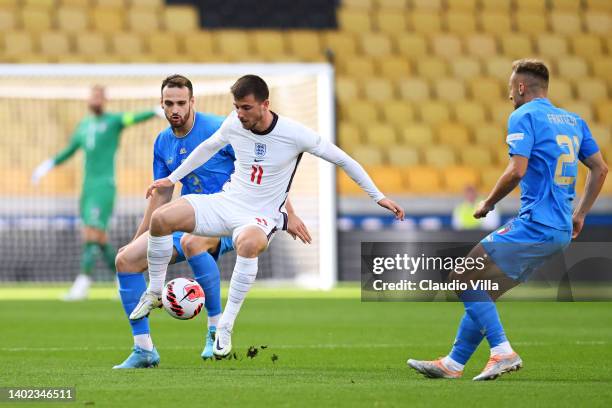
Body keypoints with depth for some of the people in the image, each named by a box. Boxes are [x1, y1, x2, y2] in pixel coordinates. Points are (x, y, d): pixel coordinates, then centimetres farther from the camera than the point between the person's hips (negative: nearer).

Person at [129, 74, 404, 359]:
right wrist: (172, 178, 25)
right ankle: (154, 293, 6)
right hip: (227, 203, 4)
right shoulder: (233, 124, -4)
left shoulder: (295, 134, -16)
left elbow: (343, 160, -5)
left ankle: (225, 327, -32)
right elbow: (208, 148, 20)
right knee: (160, 218, -18)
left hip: (260, 217, -4)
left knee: (248, 244, -43)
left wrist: (378, 197, -2)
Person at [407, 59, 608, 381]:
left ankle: (503, 351, -11)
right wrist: (579, 214, 23)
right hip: (561, 231, 9)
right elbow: (600, 168, 19)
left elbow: (517, 171, -18)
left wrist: (488, 203, -4)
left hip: (534, 227, -9)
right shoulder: (574, 121, 17)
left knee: (462, 278, -3)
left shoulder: (524, 116, -7)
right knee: (483, 292, 15)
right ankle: (453, 363, 17)